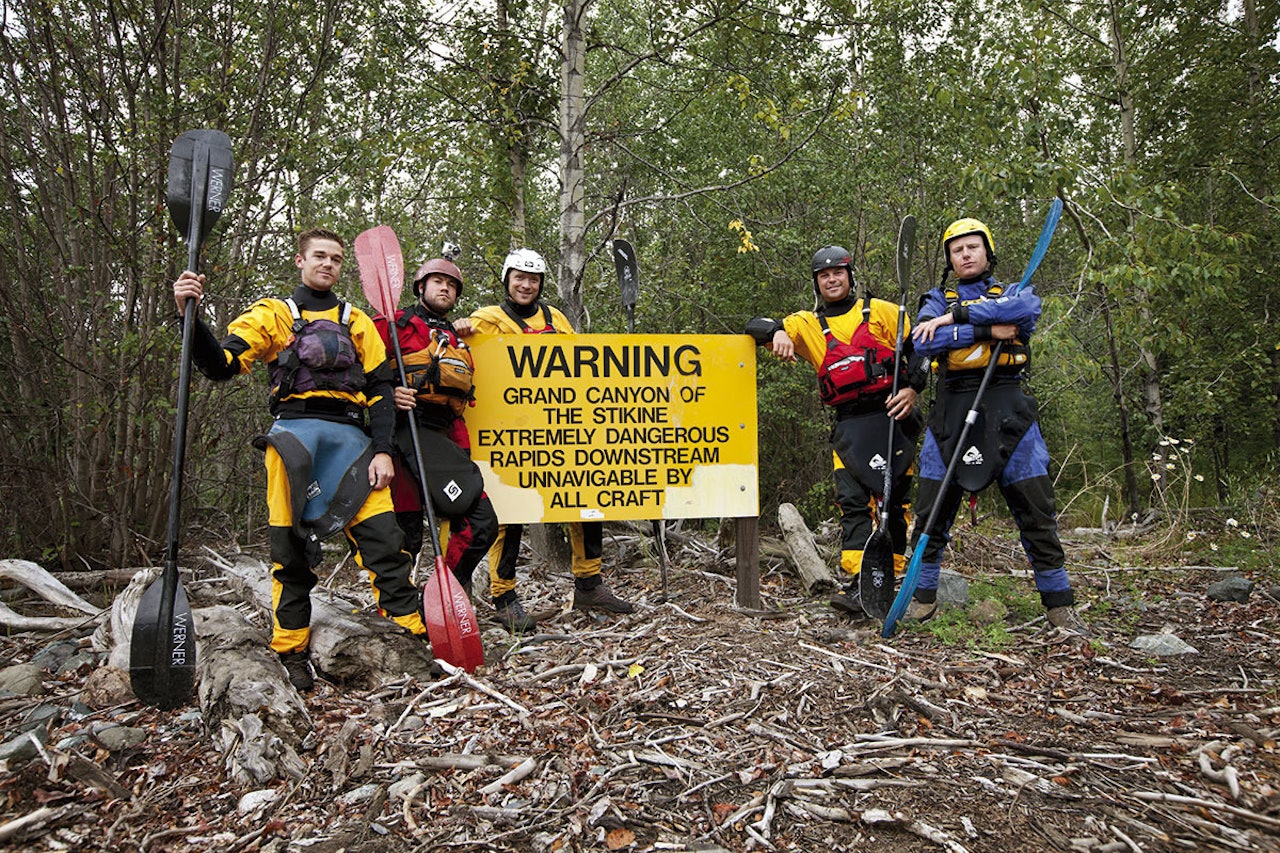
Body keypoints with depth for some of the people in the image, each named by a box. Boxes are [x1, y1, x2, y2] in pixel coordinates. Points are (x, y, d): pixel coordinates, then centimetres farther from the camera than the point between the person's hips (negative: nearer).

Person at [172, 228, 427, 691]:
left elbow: (380, 390, 13)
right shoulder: (273, 314, 15)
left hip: (349, 435, 2)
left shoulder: (357, 322, 20)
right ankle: (292, 651, 6)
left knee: (382, 534, -7)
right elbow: (221, 364, 3)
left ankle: (414, 628, -2)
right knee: (292, 544, -3)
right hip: (294, 431, -1)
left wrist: (383, 450, 0)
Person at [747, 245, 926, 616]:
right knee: (852, 501, -9)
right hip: (849, 425, 1)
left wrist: (912, 388, -6)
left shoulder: (880, 311, 9)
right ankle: (859, 584, -11)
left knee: (894, 499, 3)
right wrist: (778, 332, -15)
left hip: (893, 415, -1)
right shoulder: (807, 324, 12)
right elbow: (755, 326, 7)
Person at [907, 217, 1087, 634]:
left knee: (1037, 511, -1)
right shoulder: (938, 300, 15)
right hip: (952, 410, 0)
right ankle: (924, 596, 14)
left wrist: (958, 315, -14)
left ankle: (1059, 603, 10)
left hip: (1008, 410, 0)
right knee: (932, 510, 0)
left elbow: (1027, 307, -12)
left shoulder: (1014, 292, 16)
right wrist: (988, 330, -13)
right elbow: (922, 343, -7)